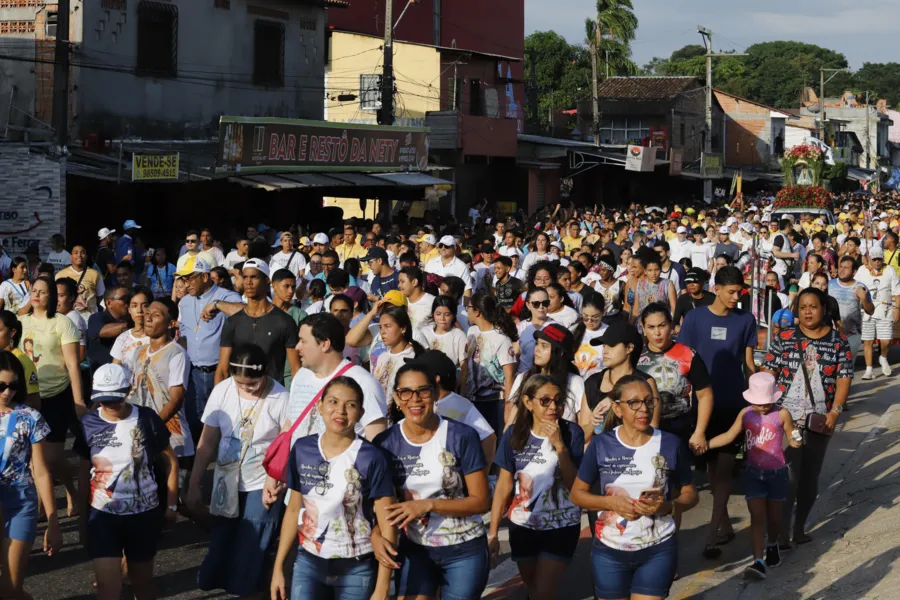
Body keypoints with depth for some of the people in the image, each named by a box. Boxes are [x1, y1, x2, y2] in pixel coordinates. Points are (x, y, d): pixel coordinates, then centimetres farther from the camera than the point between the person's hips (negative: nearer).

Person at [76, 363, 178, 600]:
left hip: (144, 514, 0)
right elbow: (85, 472, 6)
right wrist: (83, 513, 11)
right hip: (102, 515, 1)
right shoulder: (89, 423, -5)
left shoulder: (146, 419, -10)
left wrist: (171, 505, 1)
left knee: (141, 578, 15)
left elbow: (170, 462, 0)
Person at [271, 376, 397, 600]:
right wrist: (278, 566, 8)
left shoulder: (371, 458, -13)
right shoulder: (302, 449, -1)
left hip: (356, 569, -3)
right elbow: (294, 509, 10)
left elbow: (387, 525, -11)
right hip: (309, 563, 3)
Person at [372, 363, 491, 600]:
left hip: (464, 551, -2)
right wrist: (376, 533, -19)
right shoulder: (385, 443, -5)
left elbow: (481, 501, -13)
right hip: (413, 550, 2)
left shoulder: (462, 436, -13)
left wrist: (429, 504, -24)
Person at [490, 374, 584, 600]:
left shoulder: (572, 433, -12)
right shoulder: (514, 434, -7)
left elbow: (575, 486, -17)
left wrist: (559, 446, -26)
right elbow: (504, 486, -3)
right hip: (523, 527, 3)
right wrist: (493, 532, -4)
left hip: (561, 528, -3)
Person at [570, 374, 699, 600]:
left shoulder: (670, 444, -5)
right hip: (609, 551, 1)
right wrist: (611, 501, -17)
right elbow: (577, 493, 1)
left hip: (658, 551, -1)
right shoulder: (601, 445, -5)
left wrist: (667, 507, -18)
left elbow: (690, 494, 3)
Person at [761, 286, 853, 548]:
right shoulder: (784, 339, 2)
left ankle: (800, 528, 23)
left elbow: (844, 379, 1)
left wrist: (835, 411, -10)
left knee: (810, 476, 10)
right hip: (787, 418, -2)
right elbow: (768, 373, 1)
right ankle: (782, 532, -6)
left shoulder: (838, 342, 4)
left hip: (820, 420, 2)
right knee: (787, 476, -10)